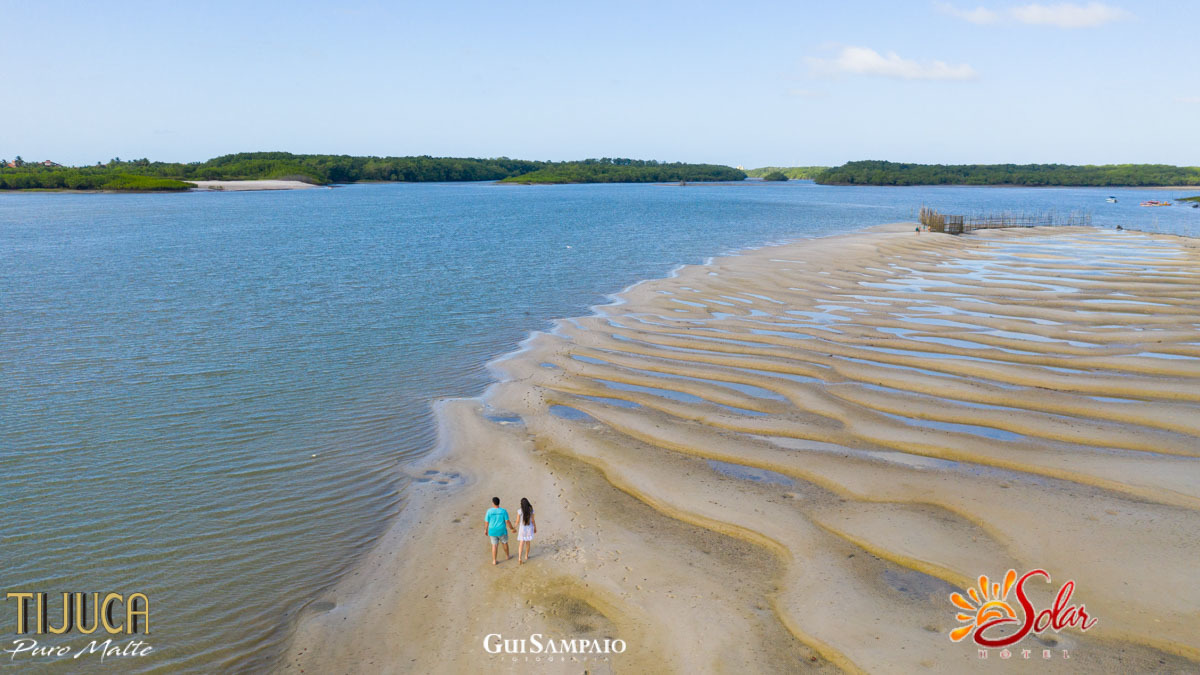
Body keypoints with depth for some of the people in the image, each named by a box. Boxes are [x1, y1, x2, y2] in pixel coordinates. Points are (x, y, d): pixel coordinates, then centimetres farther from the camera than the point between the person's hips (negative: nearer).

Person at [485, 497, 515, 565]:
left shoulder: (489, 511, -12)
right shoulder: (503, 511, -13)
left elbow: (486, 522, -6)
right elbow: (507, 521, -12)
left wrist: (486, 529, 12)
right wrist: (512, 528, 3)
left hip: (493, 531, 0)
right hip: (502, 531, 0)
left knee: (494, 545, 11)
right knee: (505, 542, 22)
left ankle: (494, 561, 12)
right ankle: (507, 556, 39)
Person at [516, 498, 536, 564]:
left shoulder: (520, 511, -17)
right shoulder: (531, 510, -13)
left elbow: (518, 520, -9)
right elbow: (533, 520, -7)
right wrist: (535, 528, 6)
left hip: (522, 528, -2)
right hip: (529, 528, 2)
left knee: (521, 544, 1)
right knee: (528, 542, 21)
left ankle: (519, 558, -11)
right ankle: (526, 556, 33)